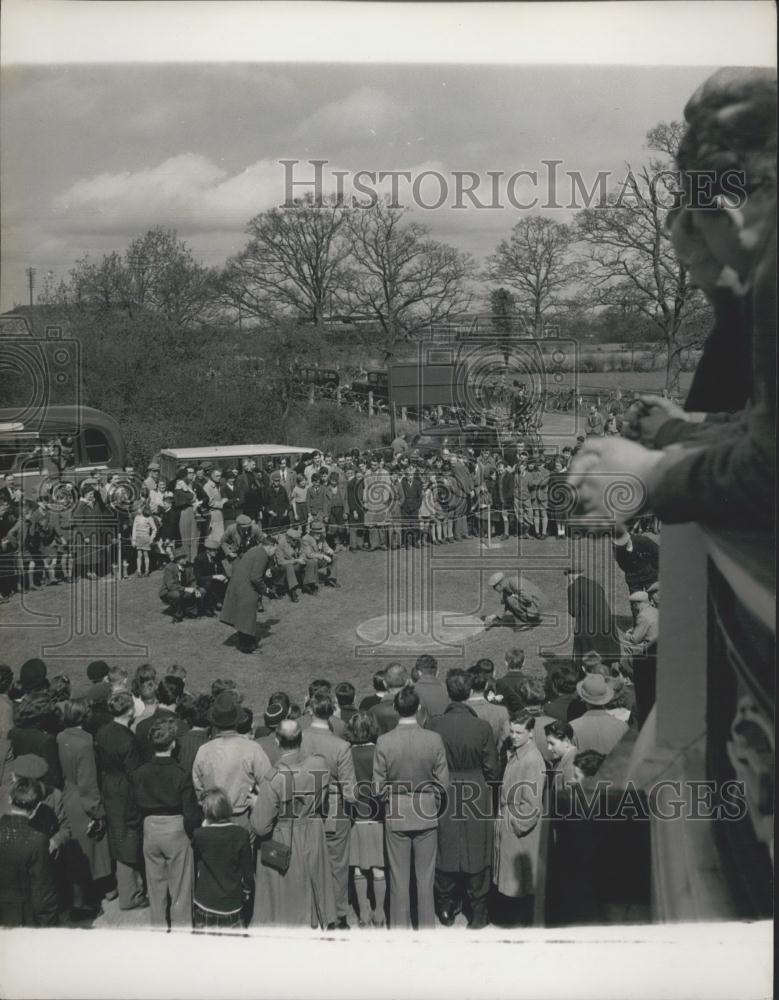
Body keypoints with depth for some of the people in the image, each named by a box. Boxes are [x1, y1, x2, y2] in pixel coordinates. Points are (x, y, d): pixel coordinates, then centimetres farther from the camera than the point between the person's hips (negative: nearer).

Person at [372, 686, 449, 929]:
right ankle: (426, 926, 21)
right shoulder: (434, 740, -12)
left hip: (395, 816, 0)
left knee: (398, 879, 12)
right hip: (427, 815, 0)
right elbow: (443, 782, -5)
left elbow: (378, 785, -6)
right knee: (425, 878, 12)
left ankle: (399, 929, 20)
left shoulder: (383, 741, -12)